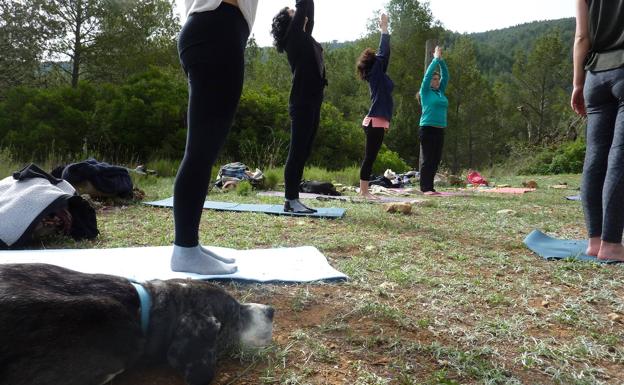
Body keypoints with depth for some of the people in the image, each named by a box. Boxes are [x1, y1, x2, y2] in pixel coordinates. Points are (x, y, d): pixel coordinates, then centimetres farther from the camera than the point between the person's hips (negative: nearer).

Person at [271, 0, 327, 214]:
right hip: (302, 102, -9)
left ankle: (294, 199, 11)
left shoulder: (304, 37, 21)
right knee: (298, 151, -8)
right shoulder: (293, 36, -2)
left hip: (311, 101, 9)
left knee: (303, 152, 7)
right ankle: (291, 200, -4)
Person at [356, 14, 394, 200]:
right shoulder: (376, 72, -6)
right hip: (375, 122, -9)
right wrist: (384, 28, -3)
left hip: (376, 122, 9)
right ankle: (364, 190, -5)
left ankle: (364, 189, 12)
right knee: (369, 157, -7)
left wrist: (384, 28, 30)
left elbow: (384, 54, 26)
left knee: (370, 158, 9)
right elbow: (384, 52, -11)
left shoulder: (378, 75, 17)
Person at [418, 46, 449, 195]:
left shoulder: (441, 92, 16)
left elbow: (446, 75, 15)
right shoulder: (425, 91, 0)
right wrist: (436, 59, -1)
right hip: (427, 129, -7)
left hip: (440, 130, 7)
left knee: (436, 160, 6)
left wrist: (441, 60, 9)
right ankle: (425, 188, -4)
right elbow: (428, 74, -7)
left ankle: (430, 187, 11)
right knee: (428, 159, -7)